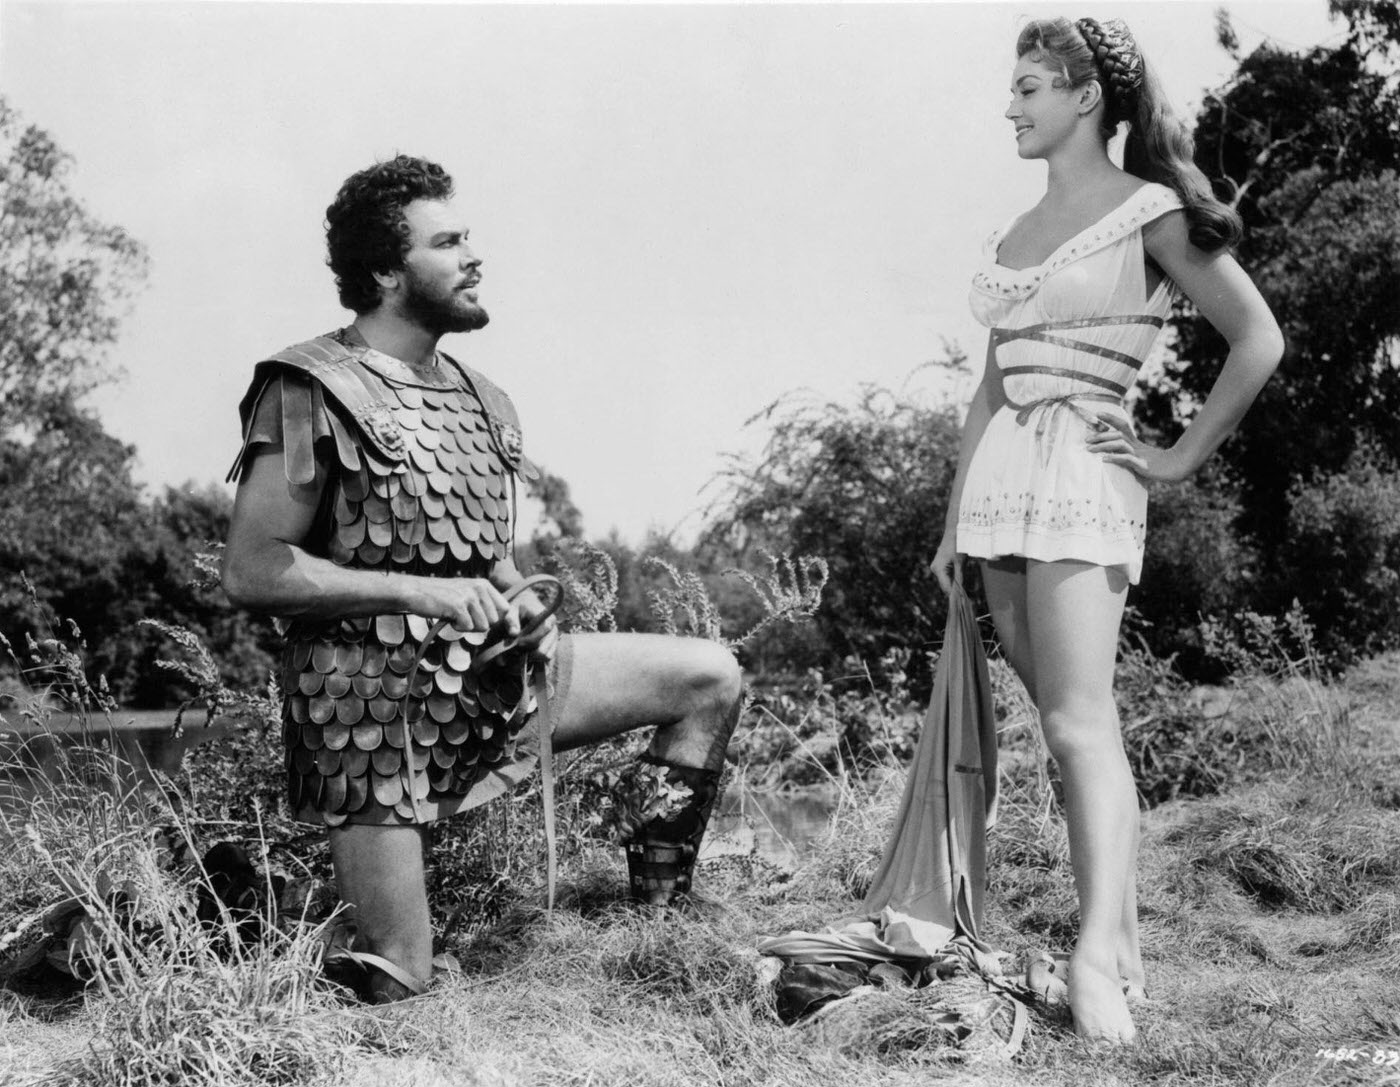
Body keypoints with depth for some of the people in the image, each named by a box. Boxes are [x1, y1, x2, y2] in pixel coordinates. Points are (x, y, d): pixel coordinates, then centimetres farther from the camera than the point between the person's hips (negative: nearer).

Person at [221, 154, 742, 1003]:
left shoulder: (479, 400, 13)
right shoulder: (311, 393, -11)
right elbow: (253, 571, -16)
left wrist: (520, 599, 0)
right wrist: (420, 592, -19)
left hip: (493, 674, 7)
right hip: (377, 698, -7)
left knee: (710, 678, 4)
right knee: (399, 989, -7)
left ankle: (655, 926, 10)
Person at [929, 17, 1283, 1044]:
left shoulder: (1148, 213, -3)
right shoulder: (1015, 233, 17)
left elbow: (1258, 341, -4)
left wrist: (1182, 455, -5)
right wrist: (953, 526, 17)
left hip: (1082, 476, -7)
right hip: (1002, 477, 7)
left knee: (1081, 723, -18)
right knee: (1067, 727, 6)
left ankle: (1099, 959, -24)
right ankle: (1126, 942, 12)